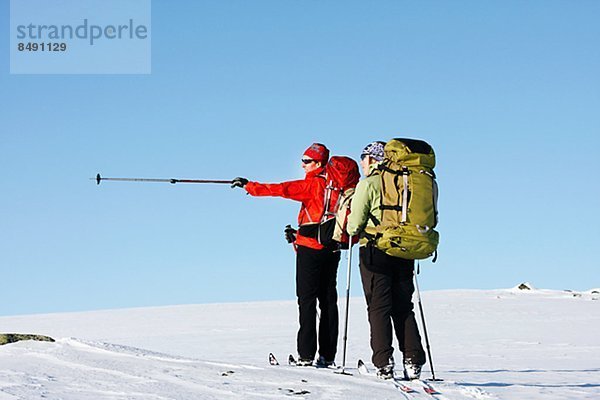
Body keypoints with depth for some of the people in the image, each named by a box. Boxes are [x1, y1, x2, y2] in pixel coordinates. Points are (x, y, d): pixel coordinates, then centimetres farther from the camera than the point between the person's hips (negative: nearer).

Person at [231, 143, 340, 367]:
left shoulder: (312, 184, -8)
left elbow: (282, 189, -14)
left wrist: (250, 186, -8)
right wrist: (299, 234, 20)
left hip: (310, 248, -7)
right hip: (331, 249, 7)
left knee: (307, 299, -5)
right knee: (328, 300, 7)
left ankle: (306, 355, -9)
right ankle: (327, 355, 6)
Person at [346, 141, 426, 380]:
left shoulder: (368, 184, -6)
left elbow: (355, 224, -10)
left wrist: (352, 230, 12)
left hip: (376, 251, -5)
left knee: (378, 308, 0)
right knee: (404, 308, 10)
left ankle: (384, 363, -8)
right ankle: (413, 361, 2)